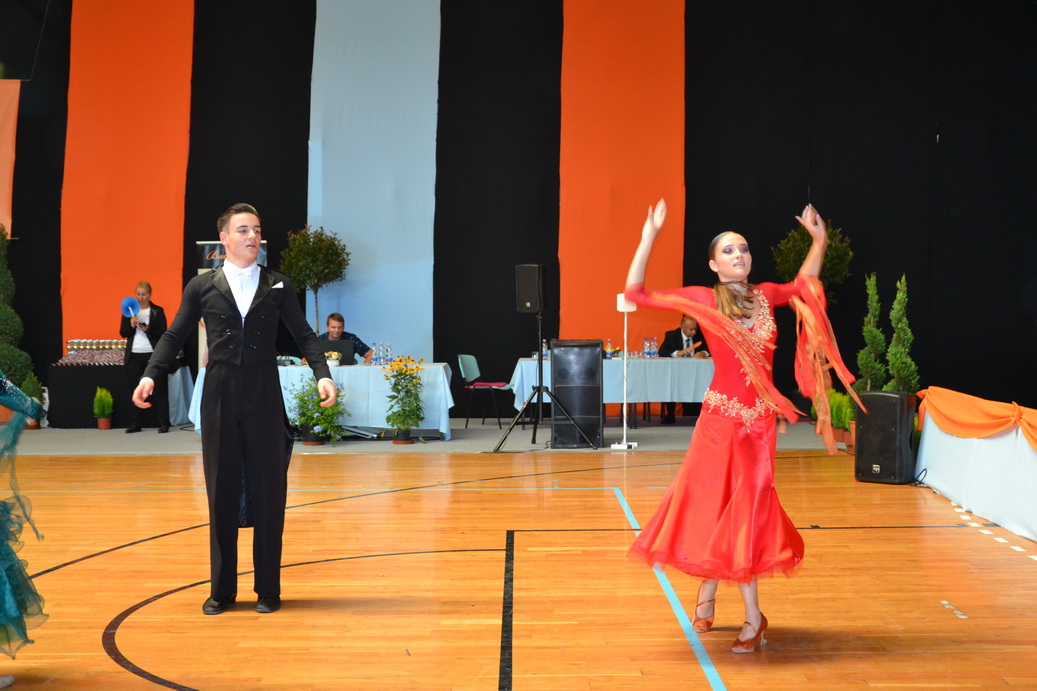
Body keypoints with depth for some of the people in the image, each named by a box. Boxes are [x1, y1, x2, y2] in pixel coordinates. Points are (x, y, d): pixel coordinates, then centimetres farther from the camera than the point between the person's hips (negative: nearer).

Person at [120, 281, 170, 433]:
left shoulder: (158, 311, 2)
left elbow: (163, 333, -2)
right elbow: (123, 333, 7)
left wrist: (148, 329, -19)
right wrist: (131, 324, -12)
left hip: (153, 354, -3)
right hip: (134, 356, 3)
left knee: (158, 389, -3)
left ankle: (164, 424, -1)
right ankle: (136, 424, 13)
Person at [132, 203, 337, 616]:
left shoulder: (277, 285, 6)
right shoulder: (202, 287, 5)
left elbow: (304, 336, 5)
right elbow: (175, 336, 7)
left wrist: (322, 374, -10)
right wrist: (150, 376, -6)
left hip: (264, 399, 0)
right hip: (219, 399, 0)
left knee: (268, 494, 3)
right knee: (221, 494, 6)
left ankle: (268, 589, 14)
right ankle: (222, 589, 17)